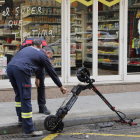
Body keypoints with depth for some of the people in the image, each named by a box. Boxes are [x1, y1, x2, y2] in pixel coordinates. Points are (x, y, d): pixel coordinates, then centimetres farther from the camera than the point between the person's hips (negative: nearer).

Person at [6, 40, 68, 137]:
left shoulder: (30, 49, 32)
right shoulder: (44, 56, 13)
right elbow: (52, 73, 19)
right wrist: (61, 87, 30)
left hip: (10, 66, 7)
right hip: (21, 70, -7)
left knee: (19, 94, 26)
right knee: (25, 99, -5)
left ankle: (21, 118, 40)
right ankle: (29, 130, -4)